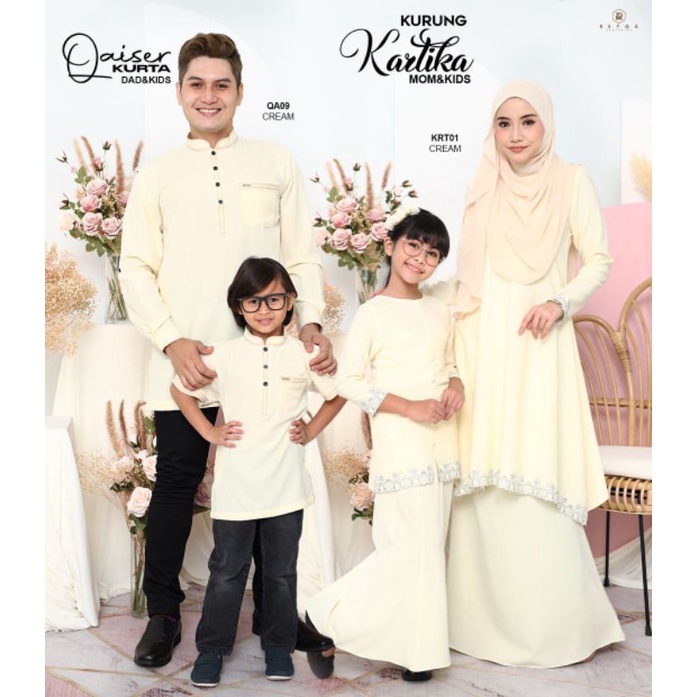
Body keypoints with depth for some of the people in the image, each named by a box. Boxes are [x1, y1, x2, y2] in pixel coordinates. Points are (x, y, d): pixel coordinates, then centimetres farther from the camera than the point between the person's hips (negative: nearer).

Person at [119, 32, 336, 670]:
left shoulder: (277, 164, 9)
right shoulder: (156, 175, 8)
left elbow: (303, 257, 8)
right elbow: (137, 269, 4)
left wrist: (311, 322, -8)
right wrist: (172, 341, -9)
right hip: (184, 362, 0)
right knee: (176, 484, 7)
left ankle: (275, 610, 28)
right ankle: (163, 613, 25)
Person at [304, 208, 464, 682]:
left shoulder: (441, 312, 12)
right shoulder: (373, 313, -6)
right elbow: (350, 381, -9)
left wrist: (456, 386, -2)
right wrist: (410, 407, -17)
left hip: (441, 441, 6)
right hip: (399, 442, -6)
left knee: (430, 544, 10)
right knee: (414, 544, -8)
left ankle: (415, 642, 24)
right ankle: (328, 613, 8)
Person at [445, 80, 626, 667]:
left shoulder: (571, 181, 4)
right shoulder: (481, 190, 14)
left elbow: (599, 261, 5)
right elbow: (469, 274, 14)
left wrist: (560, 301, -14)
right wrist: (459, 363, 7)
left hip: (538, 346, -3)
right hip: (484, 347, 3)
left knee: (539, 478, -6)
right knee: (484, 480, 3)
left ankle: (556, 625, 9)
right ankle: (487, 619, 15)